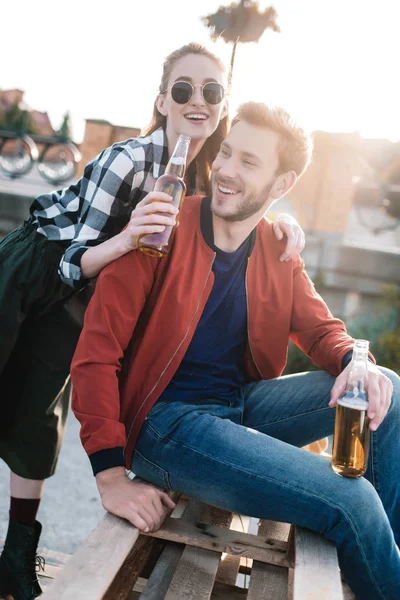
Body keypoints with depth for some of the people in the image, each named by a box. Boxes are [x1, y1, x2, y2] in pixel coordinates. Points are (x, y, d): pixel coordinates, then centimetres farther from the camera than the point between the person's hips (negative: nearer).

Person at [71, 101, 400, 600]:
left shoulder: (278, 251, 3)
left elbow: (321, 329, 10)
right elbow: (97, 350, -15)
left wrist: (355, 361, -16)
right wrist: (111, 474, -19)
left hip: (243, 405, 6)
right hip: (163, 421, -6)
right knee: (350, 502, -19)